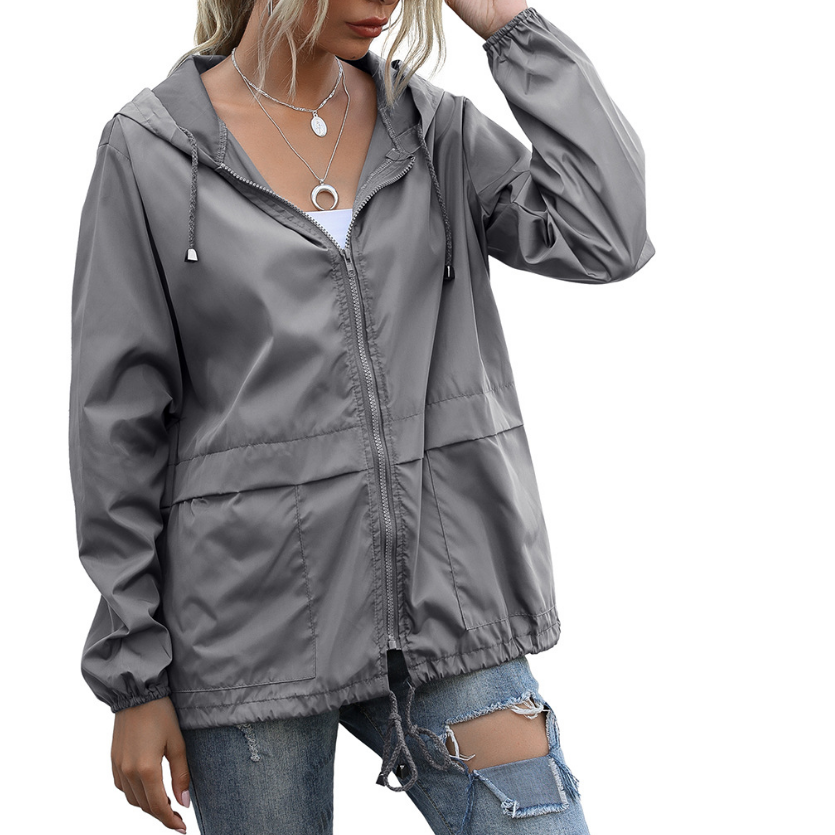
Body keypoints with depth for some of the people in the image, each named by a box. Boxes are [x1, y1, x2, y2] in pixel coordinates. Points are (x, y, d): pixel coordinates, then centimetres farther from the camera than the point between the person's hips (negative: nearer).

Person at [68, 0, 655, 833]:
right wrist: (133, 678, -3)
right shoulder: (150, 150, -3)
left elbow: (607, 236, -8)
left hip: (442, 604, 3)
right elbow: (117, 423, -3)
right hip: (254, 633, -2)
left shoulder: (434, 126, 6)